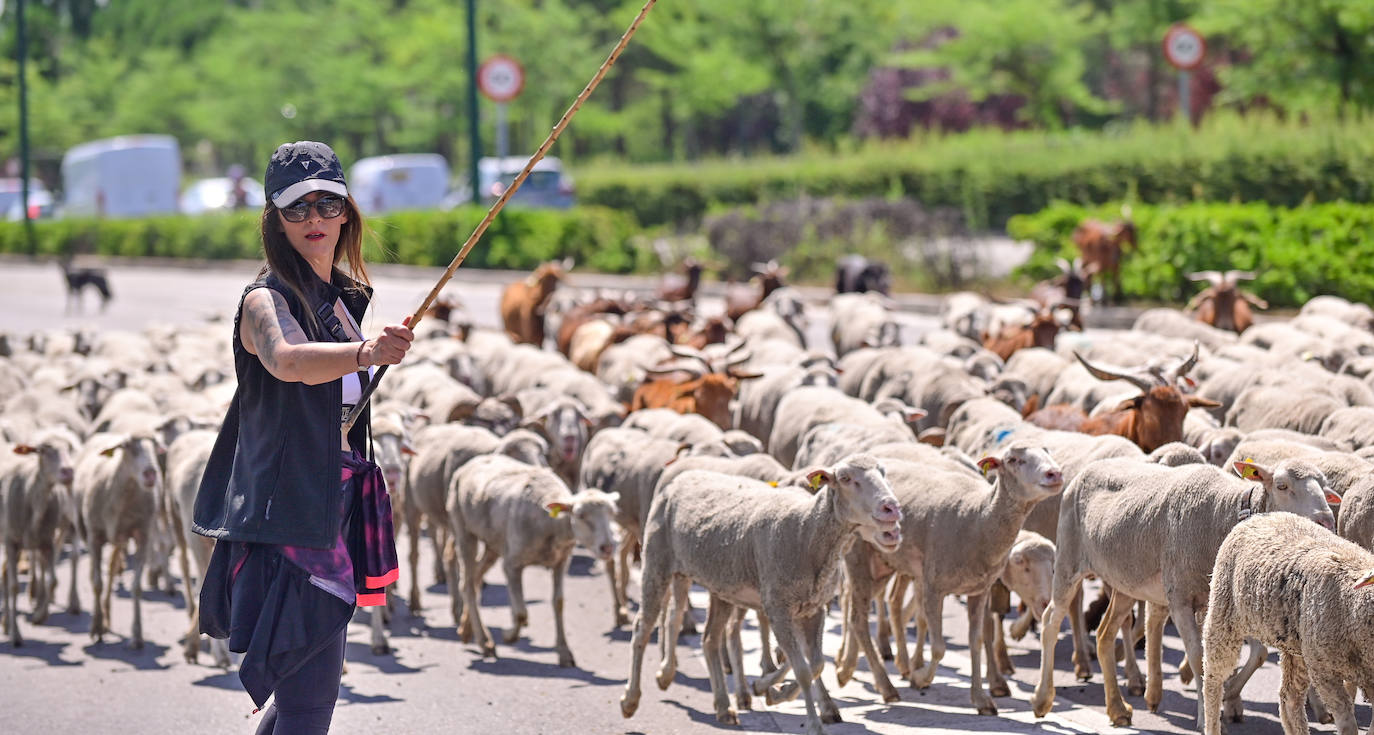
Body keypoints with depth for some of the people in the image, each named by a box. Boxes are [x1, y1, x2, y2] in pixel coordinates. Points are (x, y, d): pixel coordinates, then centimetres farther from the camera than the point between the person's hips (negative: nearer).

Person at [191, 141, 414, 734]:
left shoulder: (347, 297, 13)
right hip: (288, 518, -9)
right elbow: (286, 360, -38)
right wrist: (364, 352, -53)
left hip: (337, 514, 9)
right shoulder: (266, 300, -13)